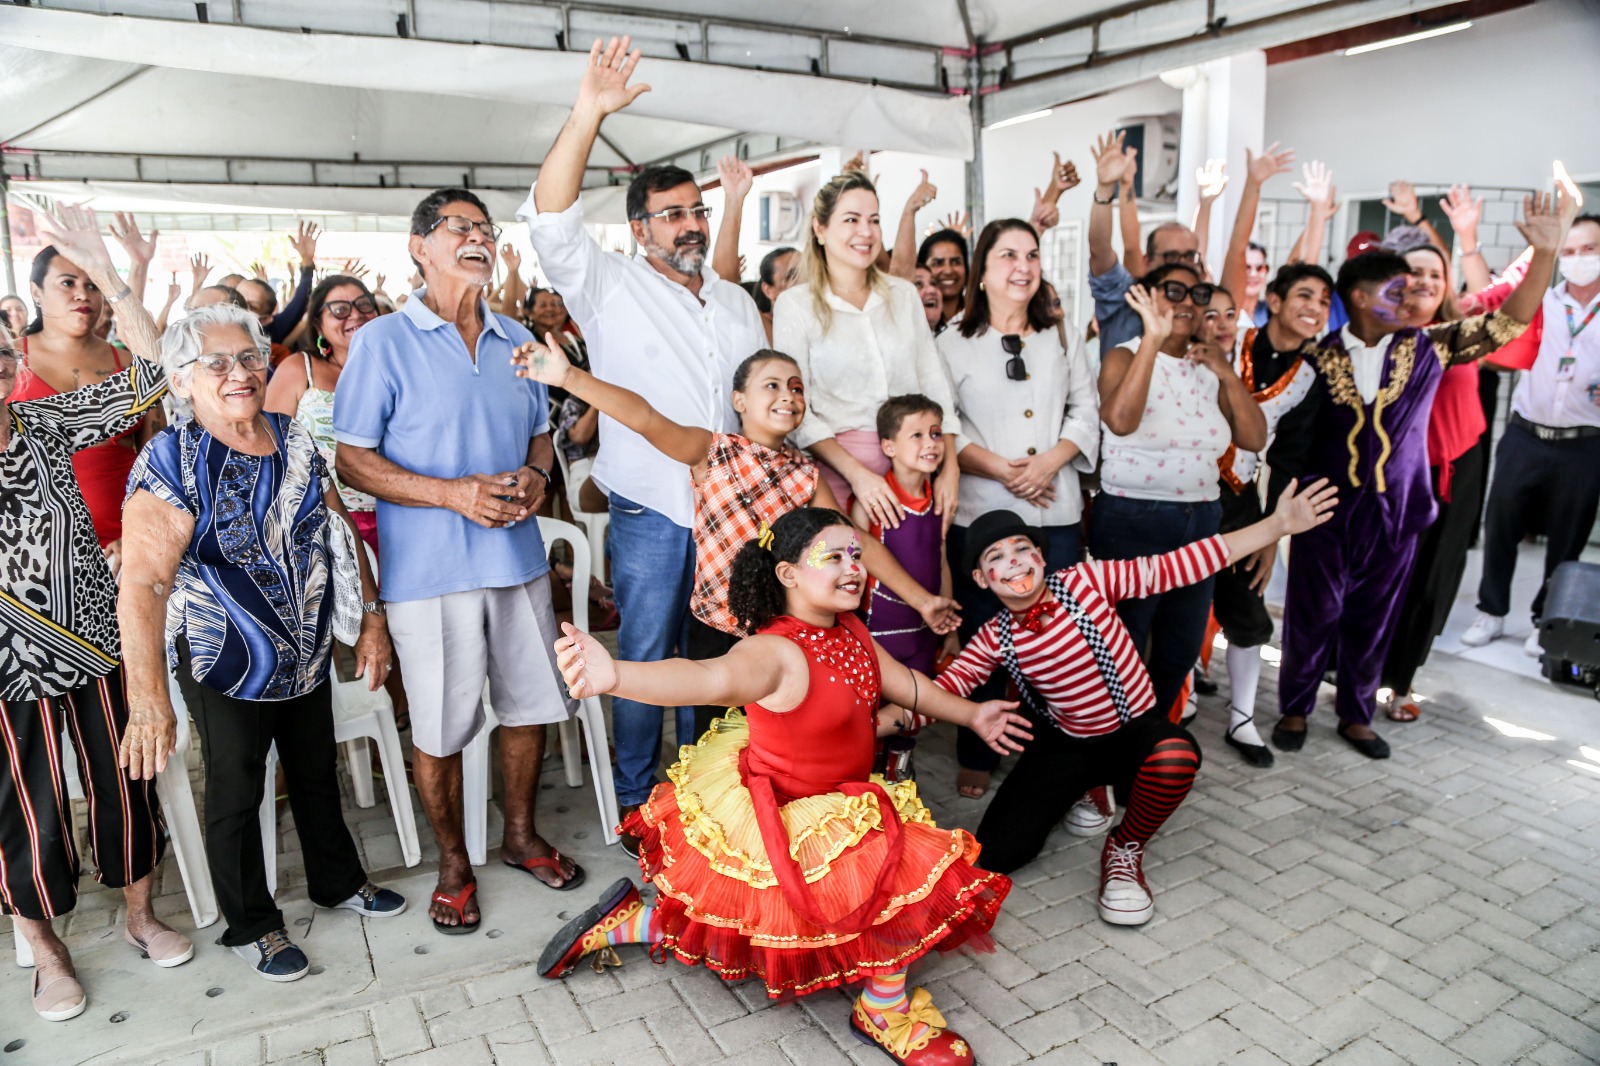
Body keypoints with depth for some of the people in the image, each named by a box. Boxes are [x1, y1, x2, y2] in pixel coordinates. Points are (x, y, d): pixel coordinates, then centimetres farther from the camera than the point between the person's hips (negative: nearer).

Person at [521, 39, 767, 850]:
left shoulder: (736, 302, 15)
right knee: (644, 656, 4)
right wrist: (588, 116, -26)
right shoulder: (609, 287, -1)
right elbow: (550, 219, -17)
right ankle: (637, 800, 21)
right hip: (649, 511, -4)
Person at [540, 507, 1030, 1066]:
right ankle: (886, 1012, 6)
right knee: (907, 863, -19)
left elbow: (904, 683, 14)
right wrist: (616, 675, -74)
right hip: (781, 818, -9)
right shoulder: (776, 652, -32)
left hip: (832, 804, 9)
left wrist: (971, 714, 25)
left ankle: (620, 923, 35)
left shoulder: (850, 631, -4)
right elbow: (712, 677, -54)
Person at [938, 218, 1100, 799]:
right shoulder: (954, 341, 3)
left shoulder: (1062, 338, 14)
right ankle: (976, 757, 19)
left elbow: (1086, 410, 10)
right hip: (980, 510, -3)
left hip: (1056, 511, 3)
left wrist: (1051, 460, -8)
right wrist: (1000, 468, -14)